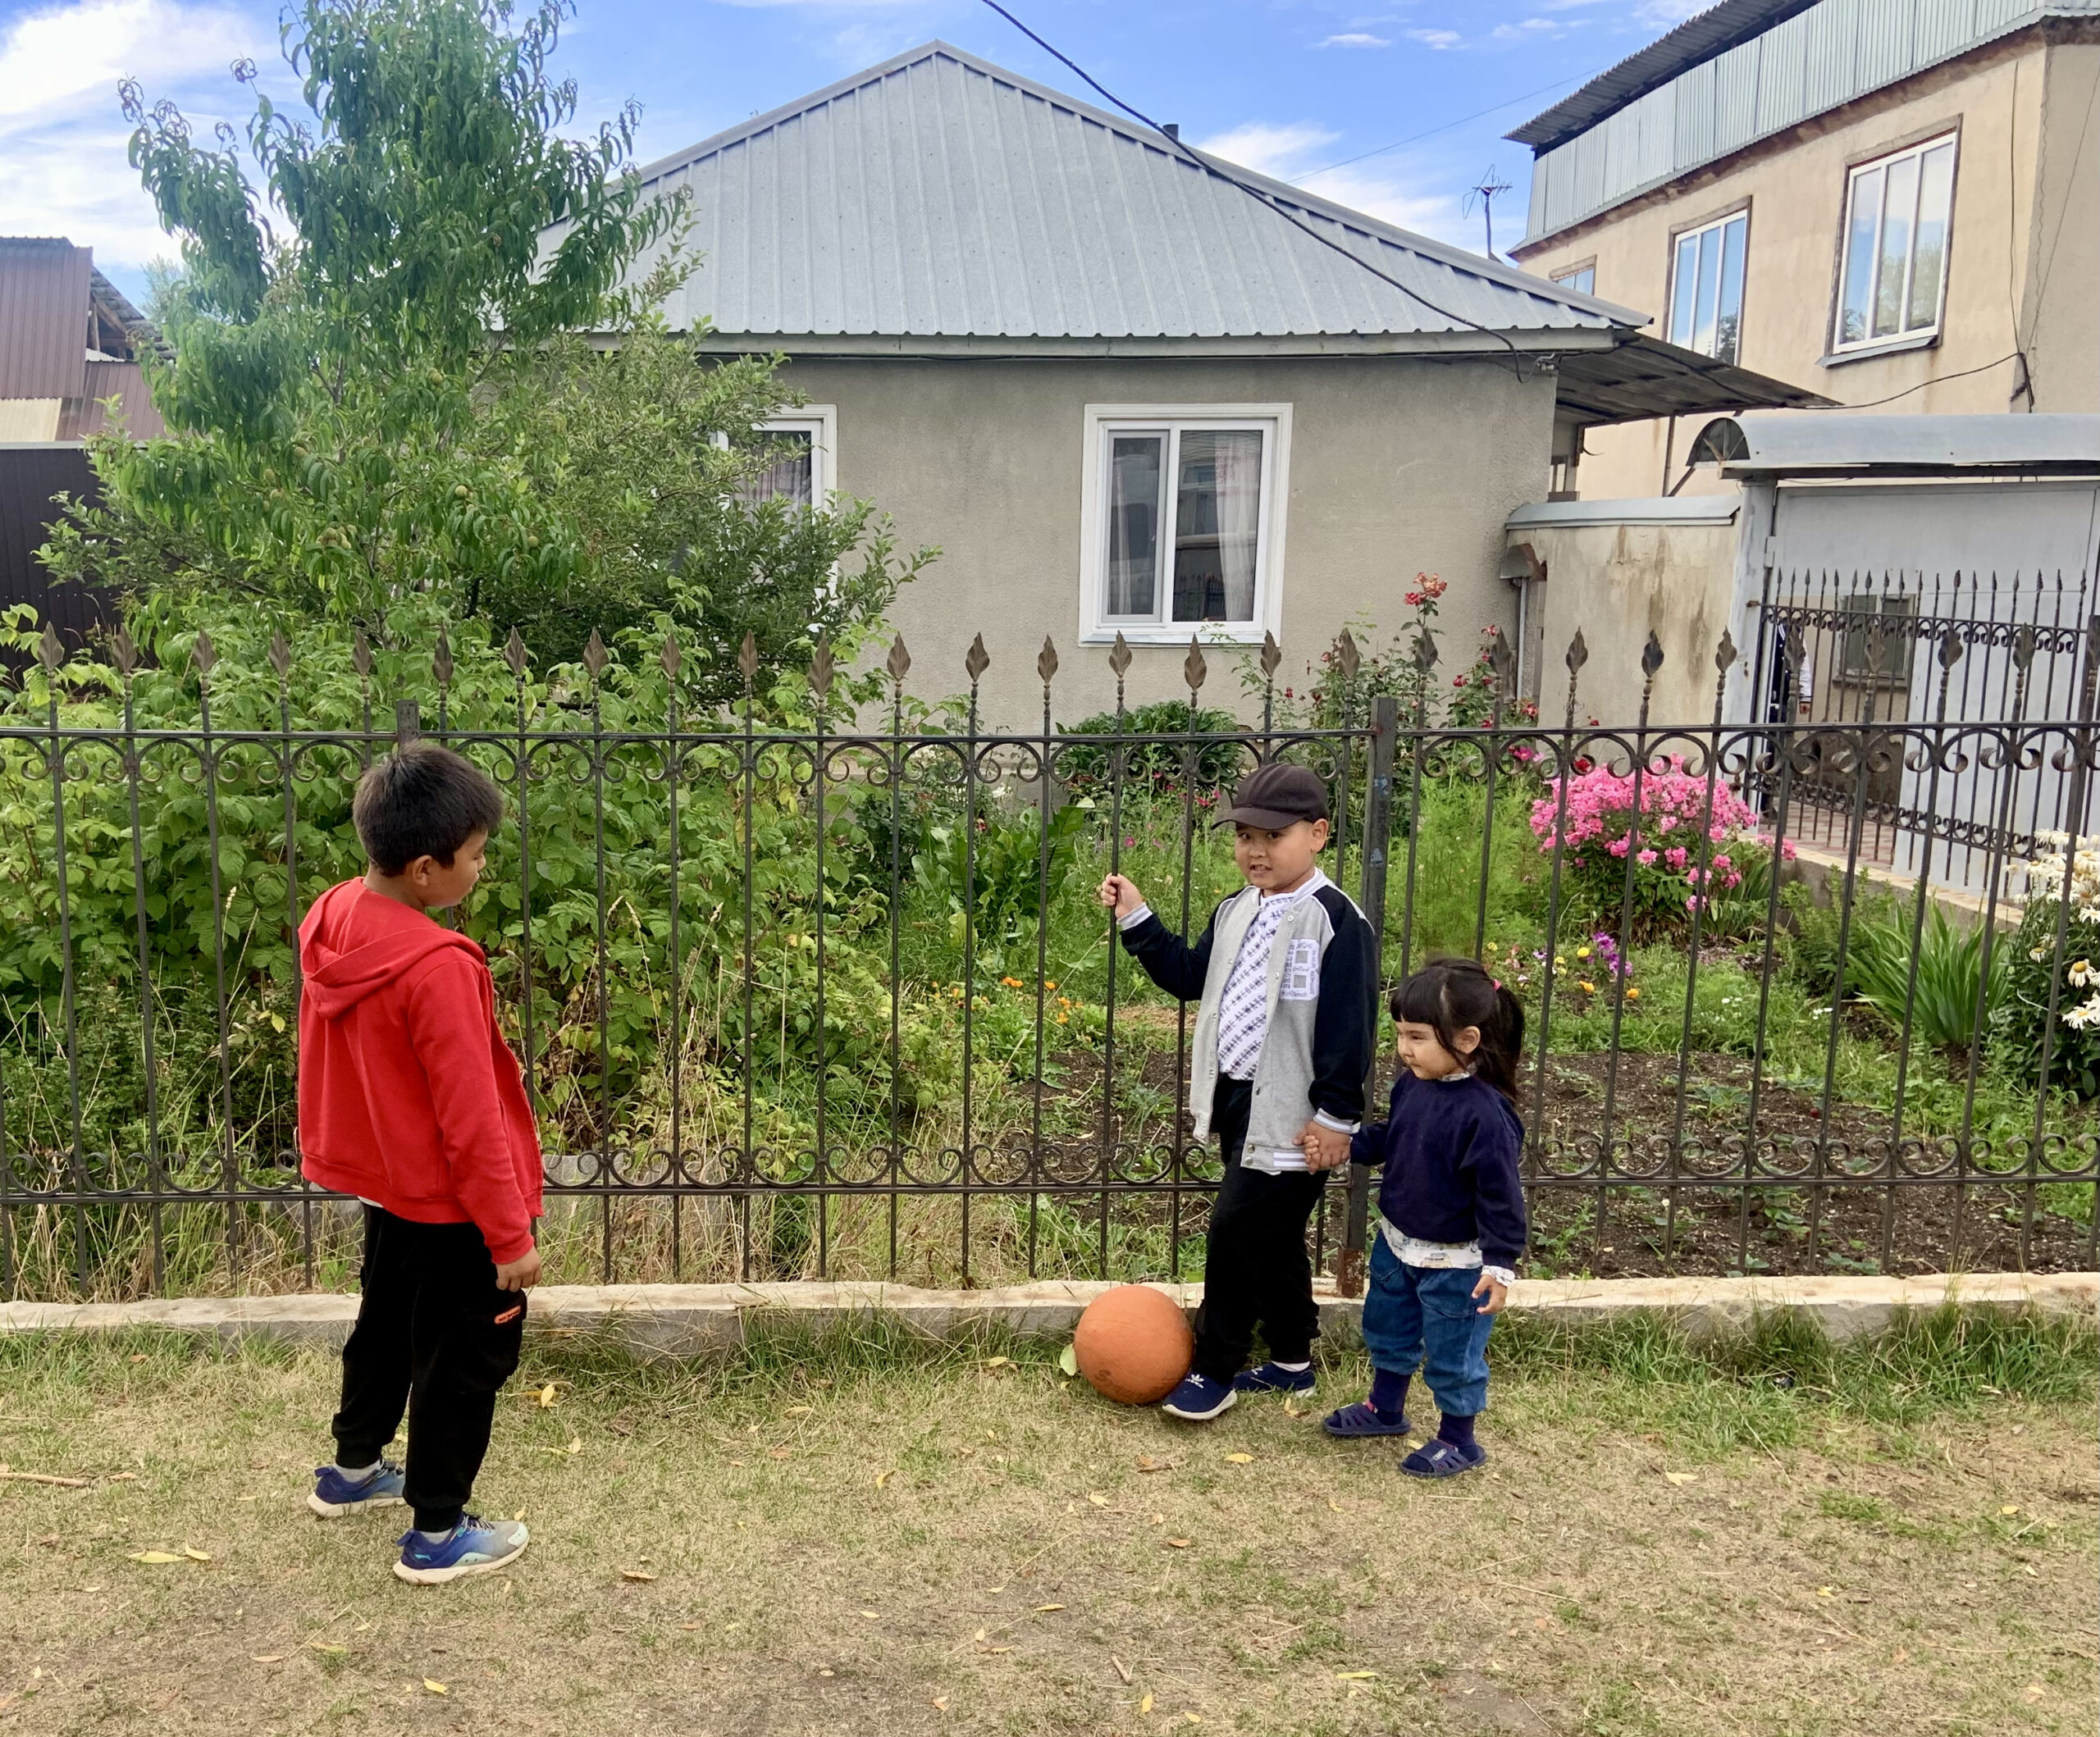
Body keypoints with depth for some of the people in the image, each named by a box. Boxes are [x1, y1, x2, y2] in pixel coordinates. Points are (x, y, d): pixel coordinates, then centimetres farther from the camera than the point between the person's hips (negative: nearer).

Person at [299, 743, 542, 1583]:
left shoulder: (332, 918, -6)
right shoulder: (438, 967, -31)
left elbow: (327, 1060, 8)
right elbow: (471, 1120, -26)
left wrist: (336, 1148, 22)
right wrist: (512, 1235, -18)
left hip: (383, 1181, 9)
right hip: (449, 1204, -9)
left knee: (387, 1323, 28)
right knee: (466, 1357, 9)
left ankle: (353, 1471, 47)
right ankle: (438, 1534, 22)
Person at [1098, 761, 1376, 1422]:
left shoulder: (1334, 920, -17)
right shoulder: (1236, 912, 9)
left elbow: (1347, 1026, -18)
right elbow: (1191, 976, 18)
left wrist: (1336, 1116, -18)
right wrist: (1136, 921, 10)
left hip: (1290, 1116, -8)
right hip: (1238, 1100, 8)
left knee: (1236, 1232, -5)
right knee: (1271, 1236, 19)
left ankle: (1215, 1372, 11)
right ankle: (1291, 1360, 34)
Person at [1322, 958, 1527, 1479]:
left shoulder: (1484, 1113, -28)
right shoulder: (1412, 1084, -5)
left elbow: (1500, 1194, -23)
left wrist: (1500, 1264, -23)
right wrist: (1346, 1144, -3)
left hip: (1454, 1264, -8)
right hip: (1396, 1246, 8)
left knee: (1451, 1352, 9)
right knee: (1387, 1329, 25)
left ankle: (1459, 1440, 30)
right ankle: (1385, 1408, 48)